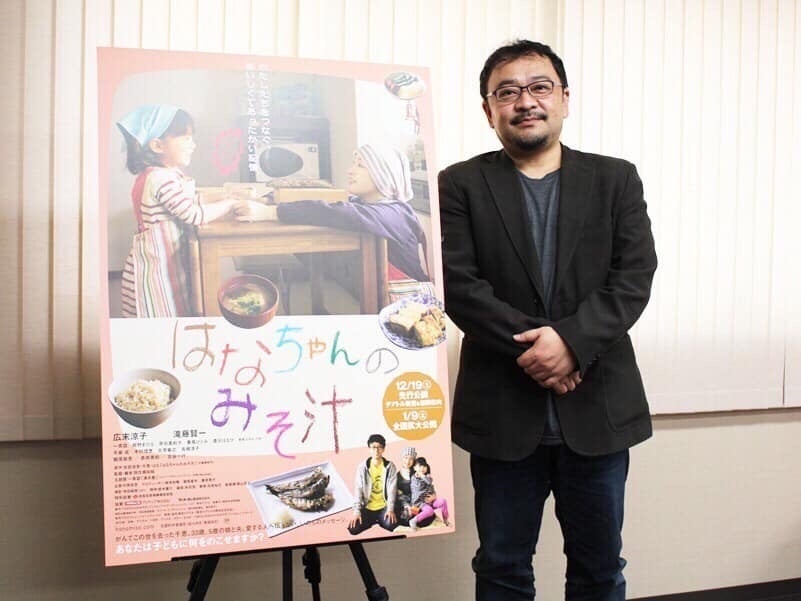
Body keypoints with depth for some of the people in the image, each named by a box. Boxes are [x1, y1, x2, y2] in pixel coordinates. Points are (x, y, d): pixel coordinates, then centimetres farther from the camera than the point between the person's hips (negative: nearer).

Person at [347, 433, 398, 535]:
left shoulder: (390, 467, -1)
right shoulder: (362, 467, -1)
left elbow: (392, 489, -7)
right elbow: (358, 489, -6)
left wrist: (390, 509, -19)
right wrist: (356, 511, -16)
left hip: (384, 507, -1)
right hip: (367, 508, 1)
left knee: (391, 525, -31)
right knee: (353, 528, -21)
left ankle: (380, 520, 5)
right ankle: (372, 521, 10)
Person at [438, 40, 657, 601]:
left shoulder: (616, 179, 7)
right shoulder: (460, 185, 2)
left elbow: (634, 277, -3)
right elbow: (457, 285, -8)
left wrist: (571, 340, -18)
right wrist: (532, 351, -17)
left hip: (599, 405, 2)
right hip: (504, 408, -1)